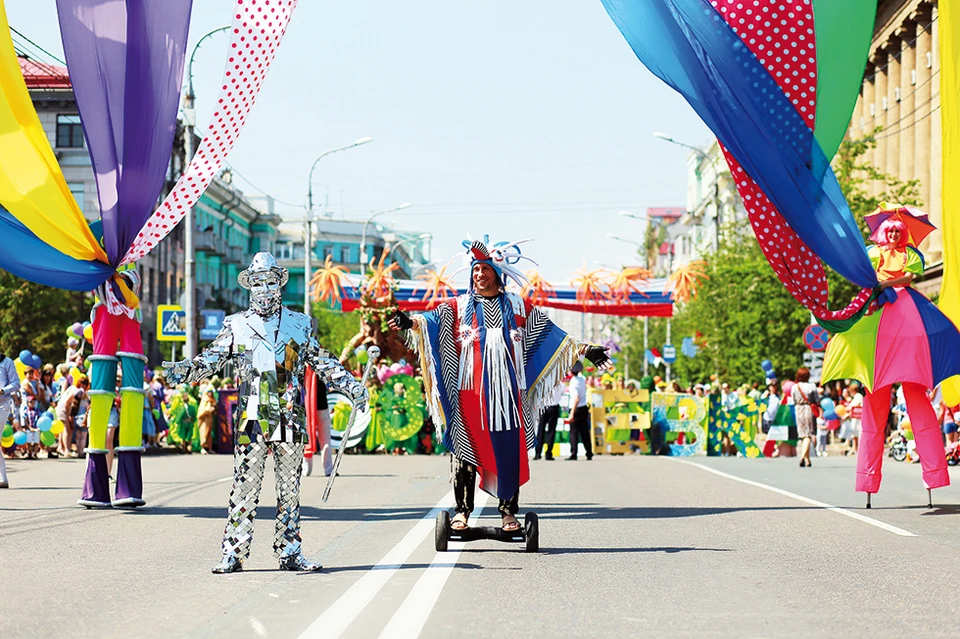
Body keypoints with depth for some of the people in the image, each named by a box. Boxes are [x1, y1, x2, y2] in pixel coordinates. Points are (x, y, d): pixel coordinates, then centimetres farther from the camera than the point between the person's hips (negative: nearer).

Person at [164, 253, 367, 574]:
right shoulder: (236, 325, 9)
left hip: (290, 418, 2)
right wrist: (184, 370, -16)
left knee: (290, 489, 6)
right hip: (251, 419, -1)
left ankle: (289, 552, 12)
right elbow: (212, 359, 2)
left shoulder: (300, 325, 11)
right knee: (245, 486, -5)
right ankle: (233, 553, -1)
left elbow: (324, 363, 15)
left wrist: (351, 387, 5)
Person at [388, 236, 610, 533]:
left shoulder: (518, 306, 13)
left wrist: (584, 350, 5)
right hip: (470, 390, -1)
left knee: (509, 450, -1)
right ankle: (462, 510, 3)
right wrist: (411, 322, -31)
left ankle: (509, 511, 6)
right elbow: (434, 319, -9)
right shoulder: (459, 306, 9)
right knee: (467, 449, -2)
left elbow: (550, 332, 13)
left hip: (507, 392, 1)